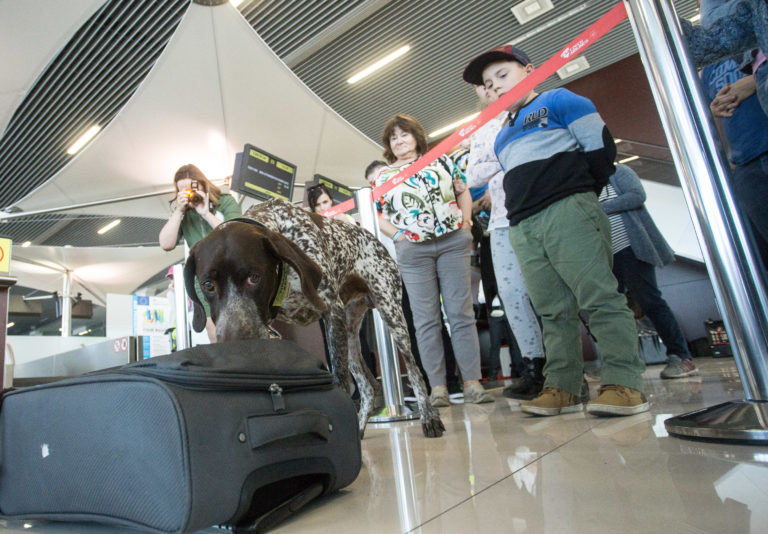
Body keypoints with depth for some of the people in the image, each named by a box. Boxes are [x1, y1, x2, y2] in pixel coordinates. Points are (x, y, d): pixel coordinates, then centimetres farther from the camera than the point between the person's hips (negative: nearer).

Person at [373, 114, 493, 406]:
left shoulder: (441, 161, 16)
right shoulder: (383, 176, 12)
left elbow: (463, 193, 18)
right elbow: (379, 217, 10)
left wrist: (465, 223, 3)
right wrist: (400, 236, -5)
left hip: (453, 242, 1)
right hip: (413, 251, 0)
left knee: (461, 313, -2)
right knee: (426, 319, -1)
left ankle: (472, 382, 3)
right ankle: (437, 386, 4)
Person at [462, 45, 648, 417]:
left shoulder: (557, 100, 10)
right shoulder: (502, 137, 30)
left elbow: (601, 145, 2)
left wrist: (579, 192, 5)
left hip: (567, 210, -6)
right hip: (522, 227, 7)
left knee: (600, 297, -10)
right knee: (553, 311, 4)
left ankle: (624, 384, -7)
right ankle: (563, 388, 6)